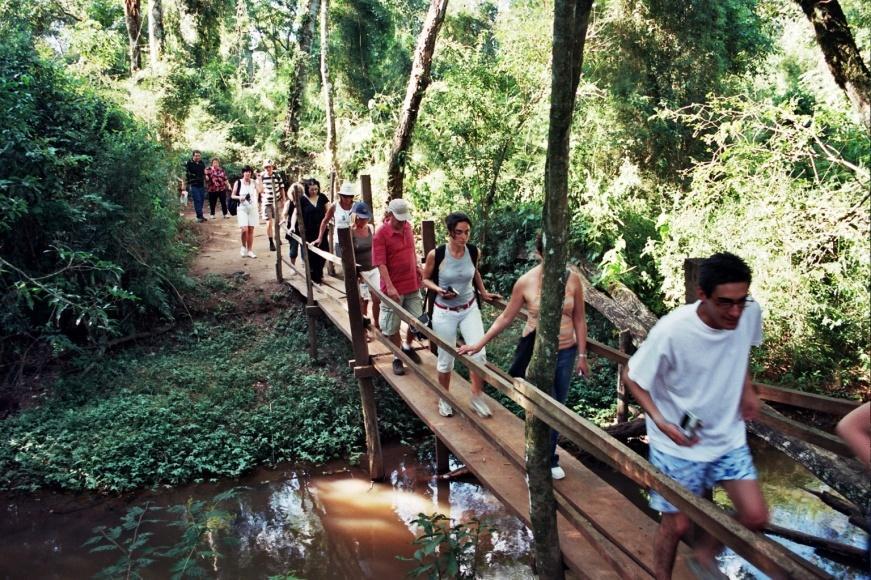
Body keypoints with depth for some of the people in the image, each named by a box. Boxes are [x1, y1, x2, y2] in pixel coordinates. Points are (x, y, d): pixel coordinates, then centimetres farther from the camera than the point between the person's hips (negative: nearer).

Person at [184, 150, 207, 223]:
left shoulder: (202, 163, 9)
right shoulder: (189, 163, -7)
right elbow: (186, 174, -6)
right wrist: (188, 185, -10)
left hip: (201, 185, 5)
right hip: (193, 186, -5)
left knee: (201, 200, 8)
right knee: (197, 201, -9)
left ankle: (200, 215, 19)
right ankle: (199, 217, -8)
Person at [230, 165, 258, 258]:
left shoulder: (253, 182, 3)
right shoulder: (238, 183, 0)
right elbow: (232, 195, 5)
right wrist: (240, 197, -14)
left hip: (252, 208, 2)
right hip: (242, 208, -2)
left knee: (251, 230, 4)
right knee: (244, 229, -14)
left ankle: (250, 250, 13)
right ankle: (243, 247, 12)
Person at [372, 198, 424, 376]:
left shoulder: (407, 227, 2)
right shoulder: (380, 235, -16)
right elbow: (381, 264, -21)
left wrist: (417, 268, 17)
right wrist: (390, 286, -28)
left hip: (412, 284, 6)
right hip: (393, 288, -5)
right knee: (392, 326, 7)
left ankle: (408, 347, 38)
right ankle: (397, 358, 24)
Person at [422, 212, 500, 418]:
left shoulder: (474, 252, -8)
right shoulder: (436, 254, -18)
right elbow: (425, 279, -3)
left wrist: (483, 292, 10)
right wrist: (439, 290, -20)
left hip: (470, 309, 3)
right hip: (444, 312, -3)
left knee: (479, 354, -7)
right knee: (446, 360, 7)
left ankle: (477, 397, 14)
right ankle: (444, 399, 31)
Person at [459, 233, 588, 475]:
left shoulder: (572, 278, -7)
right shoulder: (526, 282, -11)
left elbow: (579, 319, 1)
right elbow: (506, 317, -2)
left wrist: (581, 355, 0)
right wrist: (479, 344, -2)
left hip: (566, 353, 2)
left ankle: (546, 457, 33)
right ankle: (548, 460, 21)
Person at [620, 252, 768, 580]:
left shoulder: (751, 313, -16)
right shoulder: (671, 331, -31)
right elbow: (631, 376, -16)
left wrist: (747, 389, 0)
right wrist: (659, 420, -28)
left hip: (729, 435, 5)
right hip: (678, 443, -4)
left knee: (756, 517, 4)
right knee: (677, 524, 7)